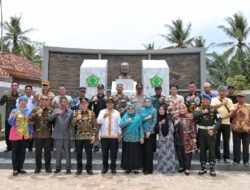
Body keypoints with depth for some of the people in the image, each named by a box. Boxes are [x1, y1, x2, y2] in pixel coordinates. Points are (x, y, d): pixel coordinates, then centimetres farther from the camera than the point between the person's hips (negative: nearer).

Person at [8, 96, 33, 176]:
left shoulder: (28, 112, 7)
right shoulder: (14, 111, -2)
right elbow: (10, 122, -8)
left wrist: (31, 132, 7)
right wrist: (14, 116, -25)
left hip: (25, 135, 3)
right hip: (16, 135, -3)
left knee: (22, 152, 8)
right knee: (15, 152, 2)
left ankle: (20, 168, 19)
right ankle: (15, 169, 9)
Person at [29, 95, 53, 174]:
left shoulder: (50, 110, 4)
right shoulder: (35, 110, 4)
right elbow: (30, 120, -10)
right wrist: (37, 113, -22)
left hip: (48, 134, 0)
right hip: (38, 134, 0)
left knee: (48, 152, 8)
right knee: (38, 152, 8)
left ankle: (48, 166, 21)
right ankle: (38, 167, 21)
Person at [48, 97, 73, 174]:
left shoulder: (70, 112, 5)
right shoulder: (56, 111, 6)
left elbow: (72, 123, 4)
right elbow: (50, 119, -9)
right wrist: (57, 113, -22)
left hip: (67, 135, 0)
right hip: (58, 135, 0)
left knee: (68, 152, 4)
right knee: (58, 152, 9)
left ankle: (68, 168, 14)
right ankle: (58, 167, 23)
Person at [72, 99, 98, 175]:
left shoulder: (92, 113, 2)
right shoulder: (76, 113, 5)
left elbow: (95, 125, 1)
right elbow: (73, 124, 2)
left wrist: (94, 135, -5)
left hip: (89, 136, -1)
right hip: (79, 136, 1)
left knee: (89, 153, 5)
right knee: (79, 153, 8)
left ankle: (89, 168, 18)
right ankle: (79, 168, 22)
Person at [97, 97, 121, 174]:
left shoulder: (117, 113, 8)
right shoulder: (102, 112, 6)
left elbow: (119, 124, 7)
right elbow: (98, 121, -6)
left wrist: (119, 134, 4)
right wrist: (104, 116, -22)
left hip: (114, 136, 0)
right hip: (104, 136, 0)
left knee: (113, 153, 4)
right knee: (104, 153, 6)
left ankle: (113, 168, 17)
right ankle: (105, 167, 21)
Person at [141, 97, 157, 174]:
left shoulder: (154, 110, 1)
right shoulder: (142, 110, 9)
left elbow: (154, 121, -5)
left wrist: (149, 131, -11)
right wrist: (146, 118, -14)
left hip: (151, 132, -3)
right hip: (143, 132, 3)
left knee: (149, 150, -3)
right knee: (144, 150, 5)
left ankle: (149, 169, 4)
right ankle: (144, 167, 15)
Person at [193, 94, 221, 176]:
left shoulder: (213, 109, -2)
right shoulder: (198, 109, 3)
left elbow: (218, 121, -4)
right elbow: (194, 116, -15)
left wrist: (214, 130, -14)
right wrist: (202, 112, -21)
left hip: (210, 131, -2)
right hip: (201, 131, 2)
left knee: (211, 150, 1)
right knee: (202, 149, 8)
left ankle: (212, 168, 11)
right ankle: (203, 168, 19)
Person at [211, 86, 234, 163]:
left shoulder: (229, 100, 8)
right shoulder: (214, 99, 4)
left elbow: (231, 112, 0)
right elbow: (212, 107, -16)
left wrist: (223, 117, -14)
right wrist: (222, 103, -22)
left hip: (226, 123, 1)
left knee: (226, 141, 7)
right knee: (216, 141, 5)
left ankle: (226, 157, 17)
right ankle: (217, 157, 17)